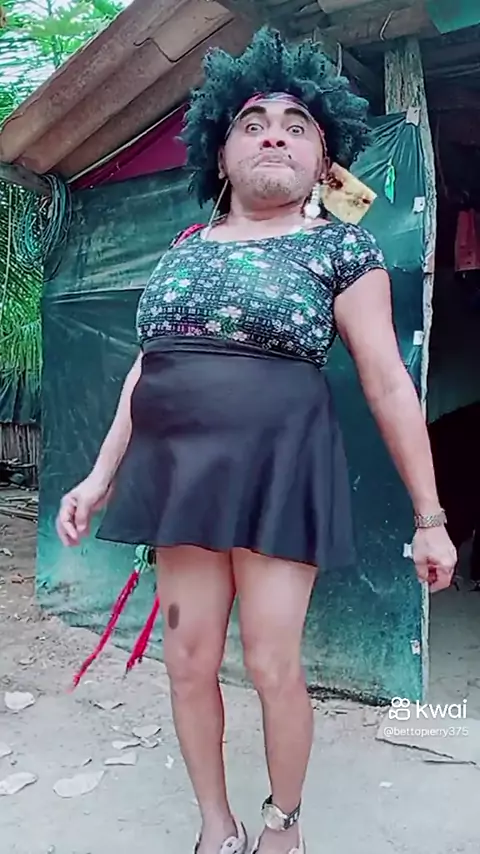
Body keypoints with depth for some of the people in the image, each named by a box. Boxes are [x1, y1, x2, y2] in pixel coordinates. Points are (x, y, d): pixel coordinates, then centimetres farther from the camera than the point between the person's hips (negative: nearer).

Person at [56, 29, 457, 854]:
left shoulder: (341, 247, 0)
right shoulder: (184, 248, 14)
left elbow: (390, 386, -4)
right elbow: (144, 371, 15)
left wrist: (429, 517, -5)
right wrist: (101, 476, 12)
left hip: (278, 473, -4)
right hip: (182, 472, 5)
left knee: (273, 665, 2)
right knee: (187, 660, 8)